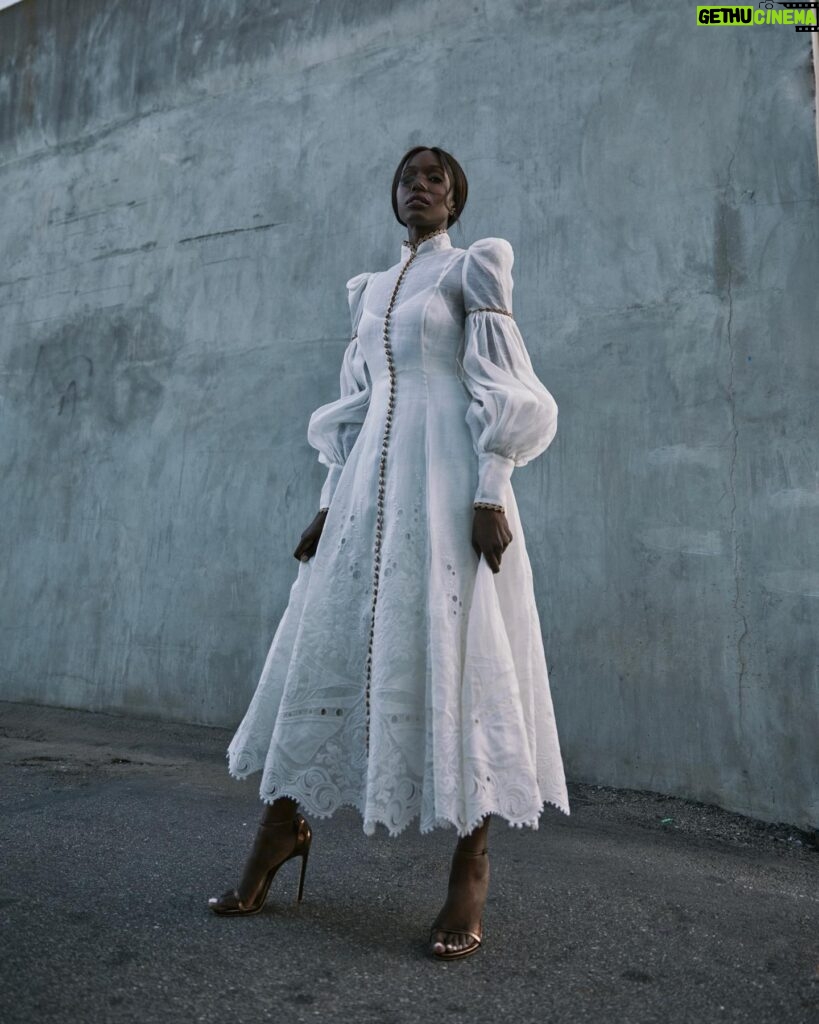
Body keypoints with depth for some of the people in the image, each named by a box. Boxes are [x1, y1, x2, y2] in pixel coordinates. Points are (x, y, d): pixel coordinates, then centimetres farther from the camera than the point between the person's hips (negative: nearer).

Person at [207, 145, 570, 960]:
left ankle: (471, 866, 5)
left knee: (458, 652, -7)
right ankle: (284, 824, 19)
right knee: (329, 643, 4)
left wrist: (491, 494, -16)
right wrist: (330, 502, 11)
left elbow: (501, 386, -4)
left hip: (449, 473, -5)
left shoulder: (472, 268, 7)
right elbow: (354, 403, 18)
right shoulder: (369, 290, 23)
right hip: (374, 479, 6)